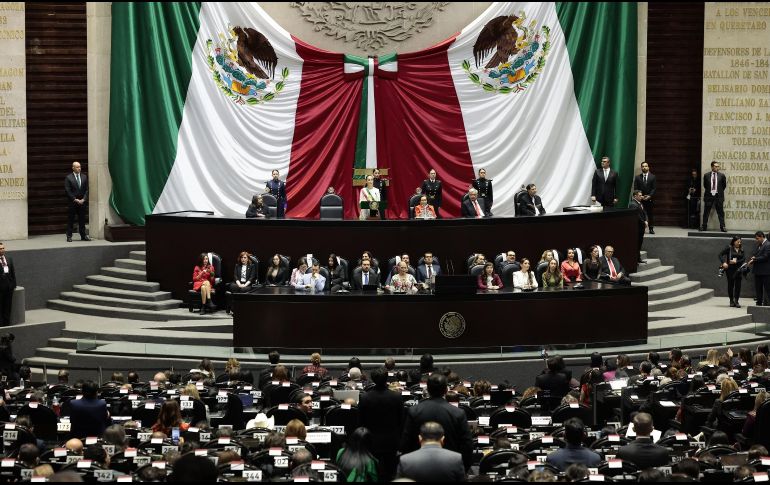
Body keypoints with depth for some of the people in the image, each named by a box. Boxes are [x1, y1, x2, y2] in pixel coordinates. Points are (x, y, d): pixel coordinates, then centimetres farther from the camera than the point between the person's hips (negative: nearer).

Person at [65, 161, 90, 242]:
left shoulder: (84, 177, 9)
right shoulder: (68, 178, -3)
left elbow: (87, 189, 7)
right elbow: (68, 191, -7)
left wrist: (83, 199, -5)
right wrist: (75, 199, -12)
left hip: (82, 202, 3)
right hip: (72, 202, -3)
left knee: (82, 220, 6)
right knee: (70, 220, 0)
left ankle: (83, 236, 10)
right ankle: (69, 236, 5)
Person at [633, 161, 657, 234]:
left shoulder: (652, 177, 6)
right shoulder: (637, 177, 7)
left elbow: (653, 188, 1)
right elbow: (635, 189, 3)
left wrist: (649, 196, -12)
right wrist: (640, 196, -10)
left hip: (649, 199, 0)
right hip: (640, 199, 0)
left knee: (650, 214, 2)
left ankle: (651, 228, 6)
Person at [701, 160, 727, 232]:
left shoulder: (721, 175, 1)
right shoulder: (706, 175, 2)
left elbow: (724, 185, 10)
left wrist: (720, 191, 9)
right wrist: (709, 191, 10)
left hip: (718, 196, 0)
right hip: (709, 196, 0)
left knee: (720, 212, 1)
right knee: (706, 212, 5)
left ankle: (722, 227, 5)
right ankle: (704, 226, 13)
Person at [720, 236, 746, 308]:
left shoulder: (741, 250, 9)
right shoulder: (729, 248, -1)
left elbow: (744, 259, 0)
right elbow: (720, 255, -2)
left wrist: (736, 262, -14)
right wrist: (724, 262, -16)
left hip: (738, 269, 2)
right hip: (730, 269, -2)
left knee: (738, 285, -4)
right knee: (730, 284, 3)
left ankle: (736, 301, 0)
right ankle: (731, 301, 14)